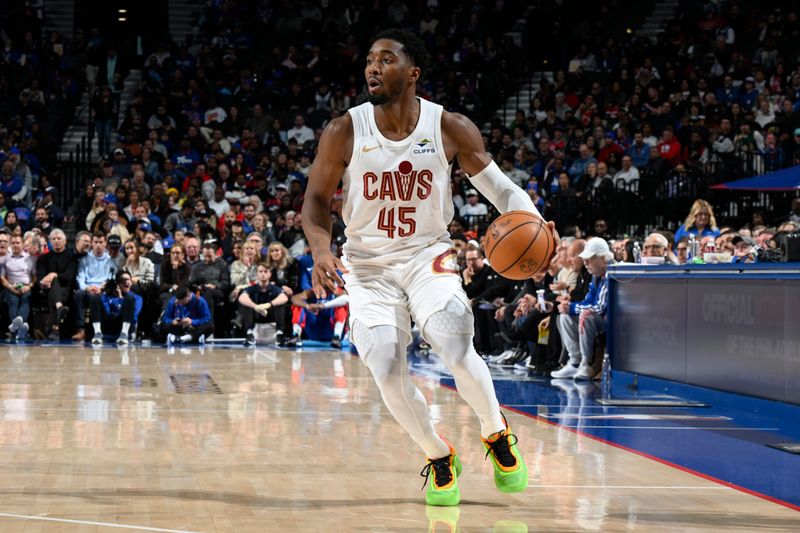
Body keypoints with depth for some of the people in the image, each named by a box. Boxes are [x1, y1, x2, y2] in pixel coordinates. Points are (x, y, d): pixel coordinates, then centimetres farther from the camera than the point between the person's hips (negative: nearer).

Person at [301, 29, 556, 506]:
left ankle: (497, 433, 6)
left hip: (428, 256, -1)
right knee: (387, 373, -14)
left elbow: (500, 187, -2)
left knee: (456, 350, -24)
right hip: (369, 265, 1)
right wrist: (321, 250, -20)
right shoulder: (344, 133, -10)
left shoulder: (450, 128, -10)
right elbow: (317, 200, -1)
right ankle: (439, 457, 12)